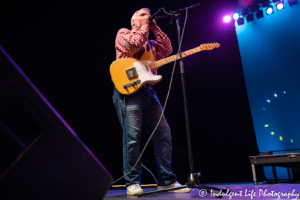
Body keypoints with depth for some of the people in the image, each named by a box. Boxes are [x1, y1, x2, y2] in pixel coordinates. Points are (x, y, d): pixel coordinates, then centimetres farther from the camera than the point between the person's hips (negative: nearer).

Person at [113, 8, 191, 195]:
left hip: (148, 92, 7)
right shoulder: (123, 33, 12)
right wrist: (145, 26, 4)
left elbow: (168, 49, 11)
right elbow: (134, 45, -10)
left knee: (164, 134, 1)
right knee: (132, 137, -13)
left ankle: (166, 180, 10)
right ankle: (133, 182, -1)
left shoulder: (151, 43, 29)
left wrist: (155, 28, 11)